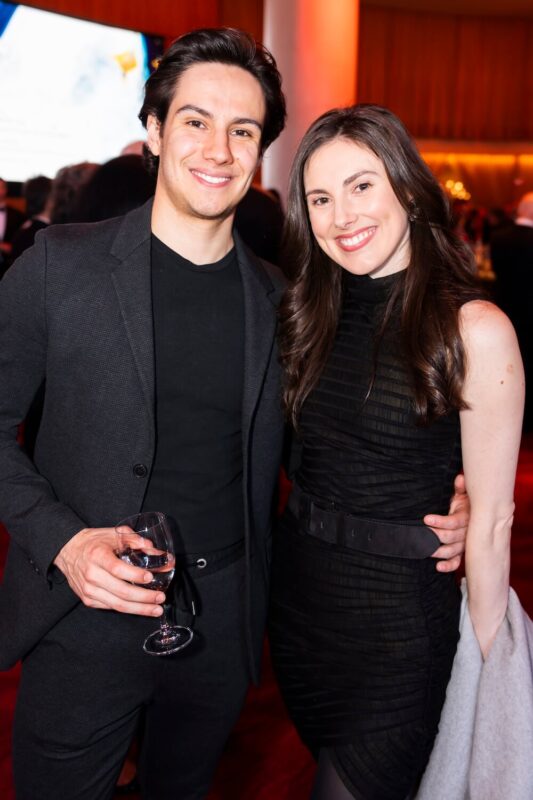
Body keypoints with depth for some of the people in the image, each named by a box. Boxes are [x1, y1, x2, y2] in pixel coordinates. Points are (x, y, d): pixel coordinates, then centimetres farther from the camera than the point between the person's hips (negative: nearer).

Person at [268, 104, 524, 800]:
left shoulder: (475, 330, -17)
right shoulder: (314, 316, 1)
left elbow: (490, 520, -14)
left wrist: (484, 664, -8)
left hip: (399, 616, -5)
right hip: (298, 593, 6)